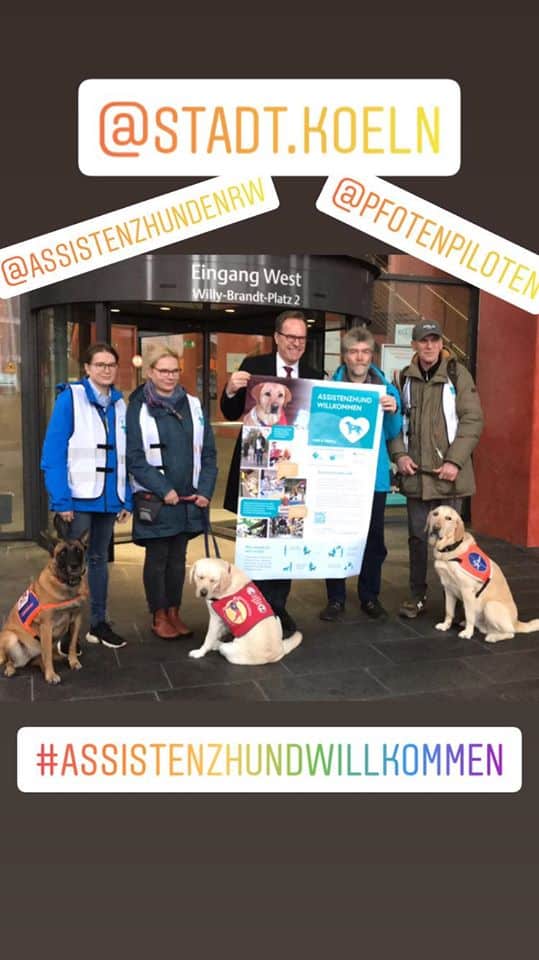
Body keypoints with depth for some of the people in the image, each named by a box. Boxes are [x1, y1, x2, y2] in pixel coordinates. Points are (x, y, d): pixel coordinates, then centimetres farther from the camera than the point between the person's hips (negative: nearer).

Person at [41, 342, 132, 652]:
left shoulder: (119, 404, 8)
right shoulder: (70, 397, -7)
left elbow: (123, 456, 9)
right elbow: (54, 451, -12)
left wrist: (126, 499, 5)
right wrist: (61, 500, -18)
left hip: (108, 497, 5)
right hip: (79, 497, -5)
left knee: (99, 559, 15)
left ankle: (99, 623, 26)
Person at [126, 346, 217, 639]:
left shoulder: (192, 404, 8)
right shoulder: (137, 408, -4)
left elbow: (208, 451, 8)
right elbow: (134, 458, -9)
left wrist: (205, 489, -2)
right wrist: (163, 490, -14)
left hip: (189, 497, 4)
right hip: (154, 498, -4)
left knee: (178, 557, 12)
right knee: (157, 557, 5)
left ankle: (174, 612, 24)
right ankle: (159, 617, 18)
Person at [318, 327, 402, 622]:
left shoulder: (386, 389, 5)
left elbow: (392, 433, 4)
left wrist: (393, 412, -14)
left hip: (374, 474, 2)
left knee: (373, 537, 8)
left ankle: (370, 596, 23)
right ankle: (335, 598, 15)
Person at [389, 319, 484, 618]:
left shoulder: (458, 374, -3)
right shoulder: (405, 377, 7)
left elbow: (473, 420, -7)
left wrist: (455, 461, -15)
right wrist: (399, 454, -4)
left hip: (448, 473, -3)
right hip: (415, 472, 3)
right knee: (417, 536, 11)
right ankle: (417, 595, 25)